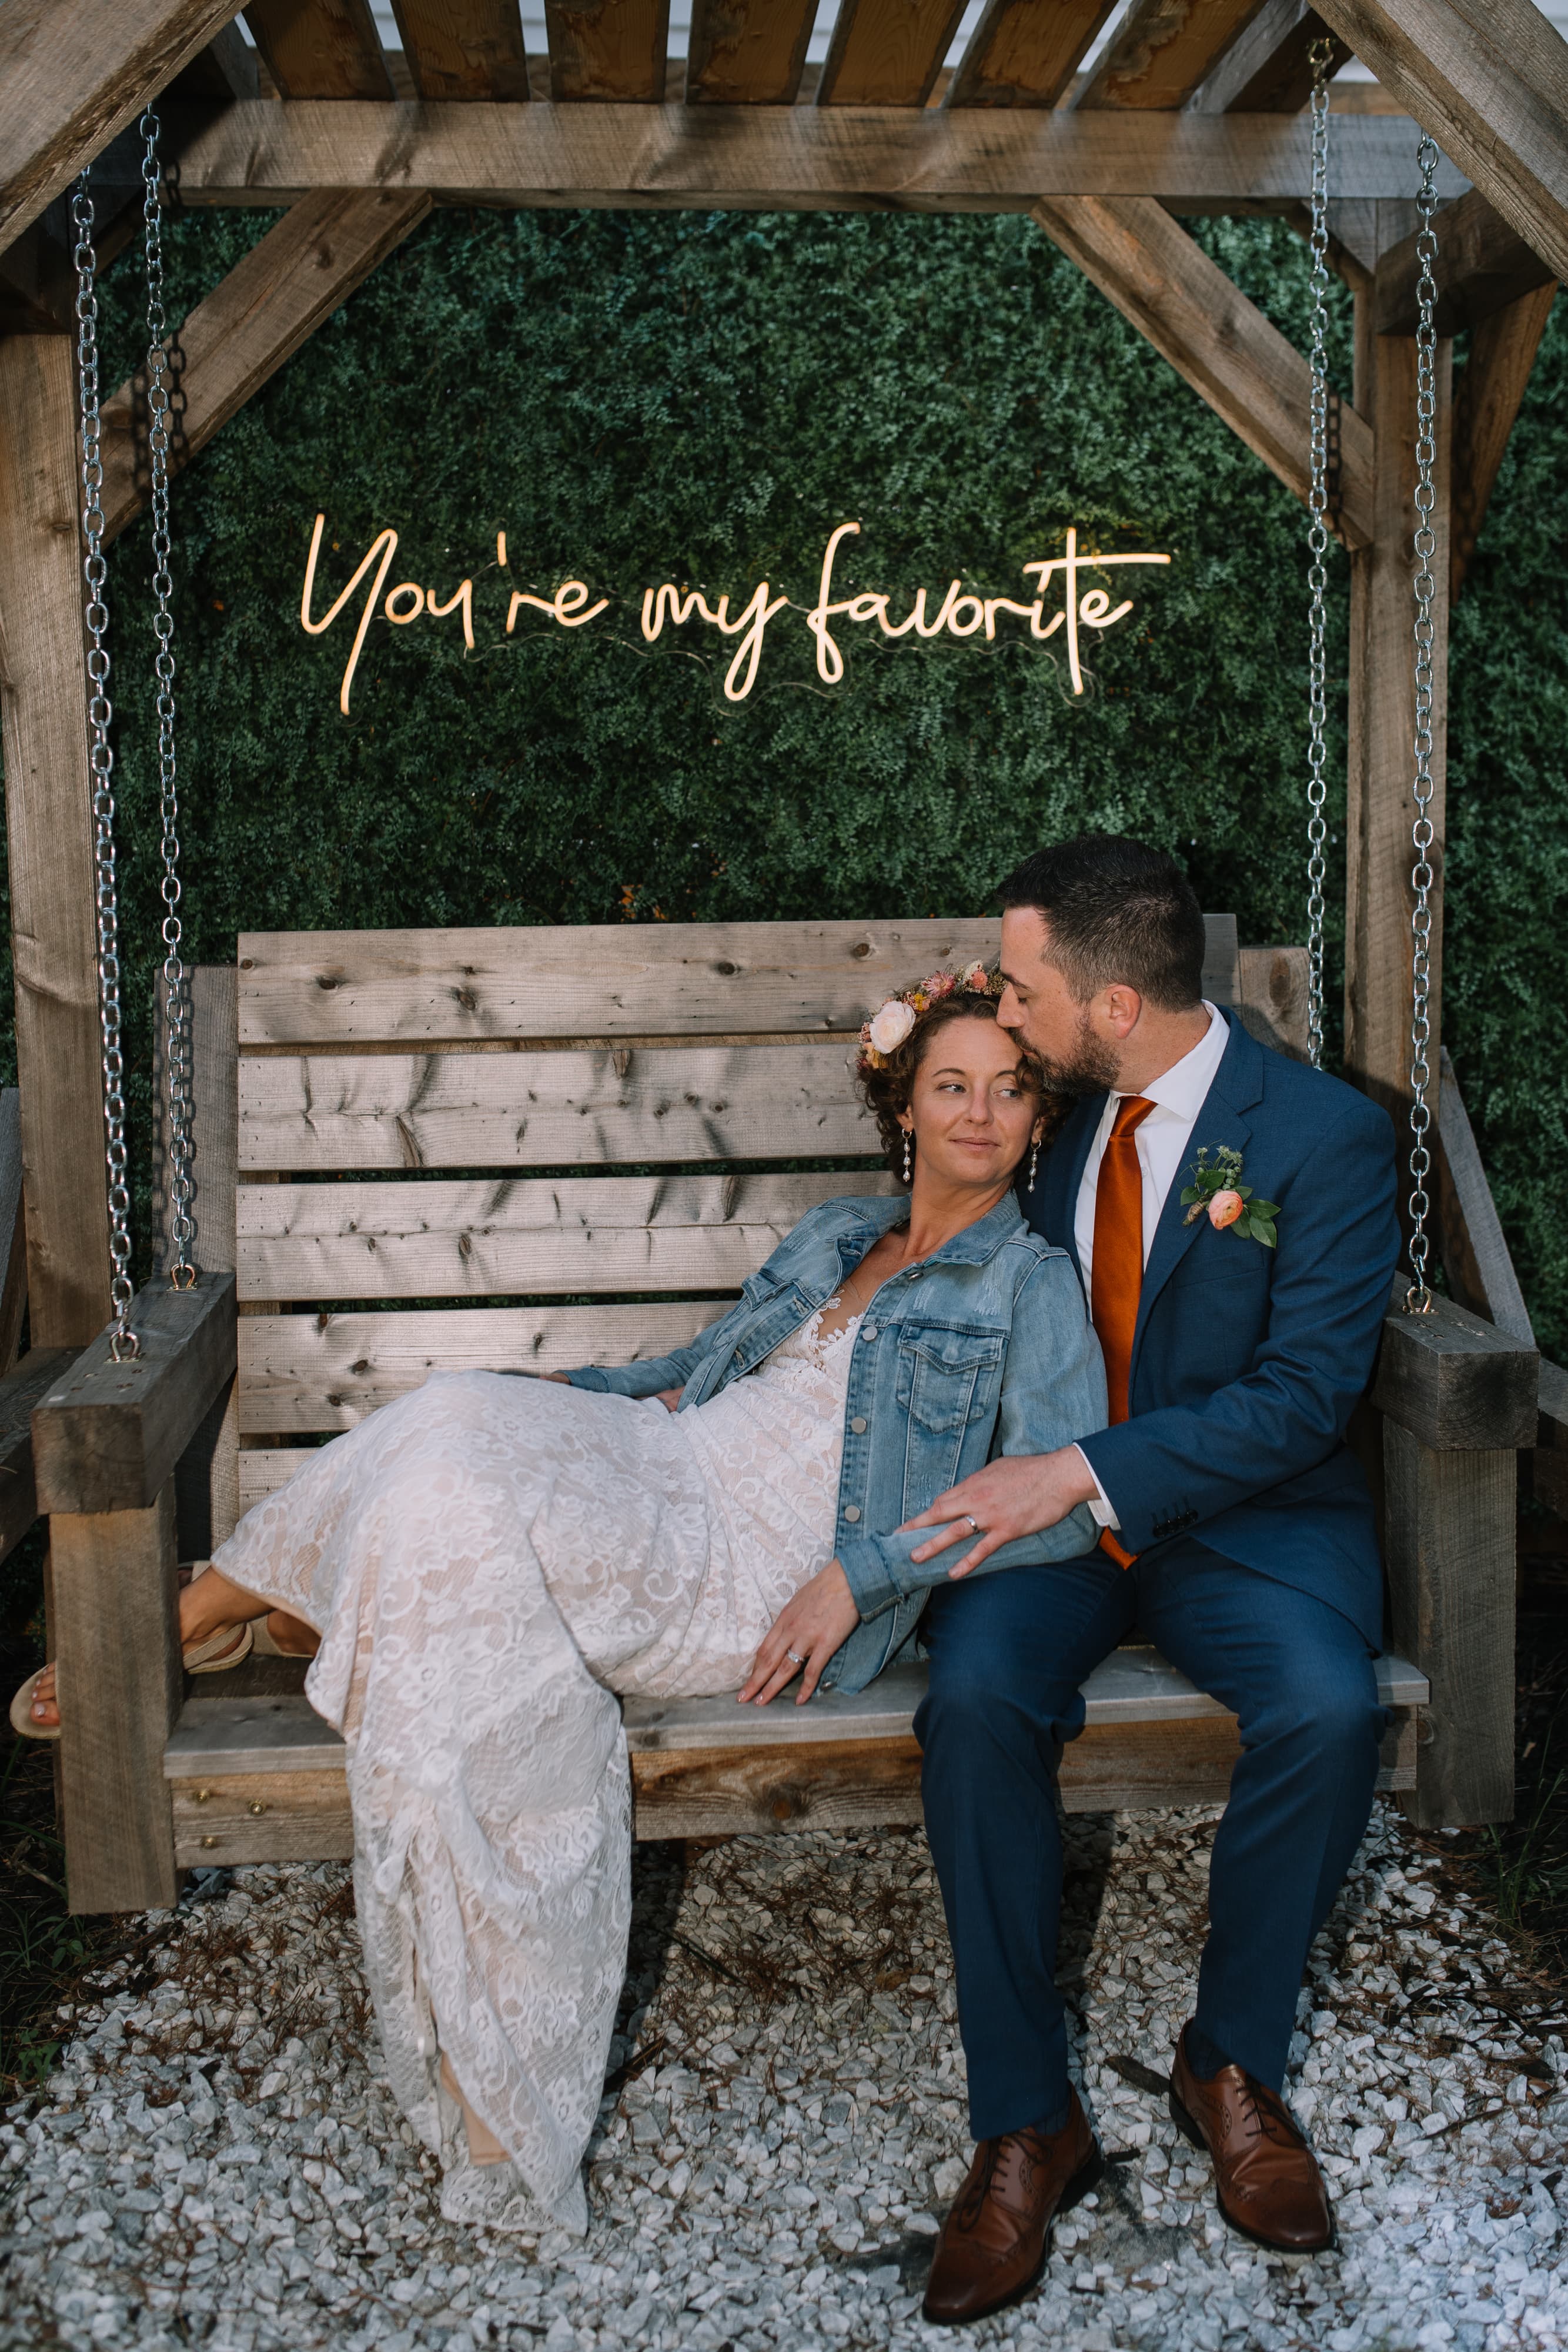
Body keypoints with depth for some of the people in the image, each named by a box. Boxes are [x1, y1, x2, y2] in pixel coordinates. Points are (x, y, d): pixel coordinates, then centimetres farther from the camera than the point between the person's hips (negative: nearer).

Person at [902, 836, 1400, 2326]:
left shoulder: (1326, 1137, -10)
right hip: (1049, 1502, 3)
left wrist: (1087, 1473, -24)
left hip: (1244, 1514, -3)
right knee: (974, 1697, -28)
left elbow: (1303, 1393, -16)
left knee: (1327, 1708, -32)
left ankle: (1233, 2061, -6)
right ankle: (1024, 2118, -14)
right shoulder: (1059, 1105, 7)